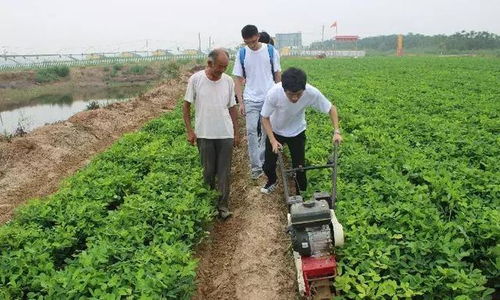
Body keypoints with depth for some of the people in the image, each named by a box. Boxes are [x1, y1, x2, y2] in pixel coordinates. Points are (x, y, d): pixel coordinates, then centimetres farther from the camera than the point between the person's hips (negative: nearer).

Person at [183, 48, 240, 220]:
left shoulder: (228, 81, 0)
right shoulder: (195, 79, -7)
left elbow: (232, 108, 8)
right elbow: (186, 106, -1)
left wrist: (236, 132, 9)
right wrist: (189, 131, -6)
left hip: (226, 134, 2)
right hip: (204, 135, -1)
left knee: (224, 172, 5)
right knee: (208, 171, 10)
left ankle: (223, 205, 17)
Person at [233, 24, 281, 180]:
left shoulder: (271, 51, -1)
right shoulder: (241, 54, 1)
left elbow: (278, 75, 6)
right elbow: (238, 79, 3)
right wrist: (240, 102, -3)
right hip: (251, 99, 0)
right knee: (251, 130, -8)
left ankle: (263, 161, 22)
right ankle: (255, 166, -2)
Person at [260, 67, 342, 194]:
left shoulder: (312, 92, -34)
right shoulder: (273, 93, -36)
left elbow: (331, 108, -16)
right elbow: (265, 118, -20)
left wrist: (336, 131, -26)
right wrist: (273, 140, -29)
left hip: (297, 132, 0)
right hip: (275, 131, 0)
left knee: (299, 166, 0)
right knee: (268, 165, 7)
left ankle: (301, 194, 26)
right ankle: (272, 182, 41)